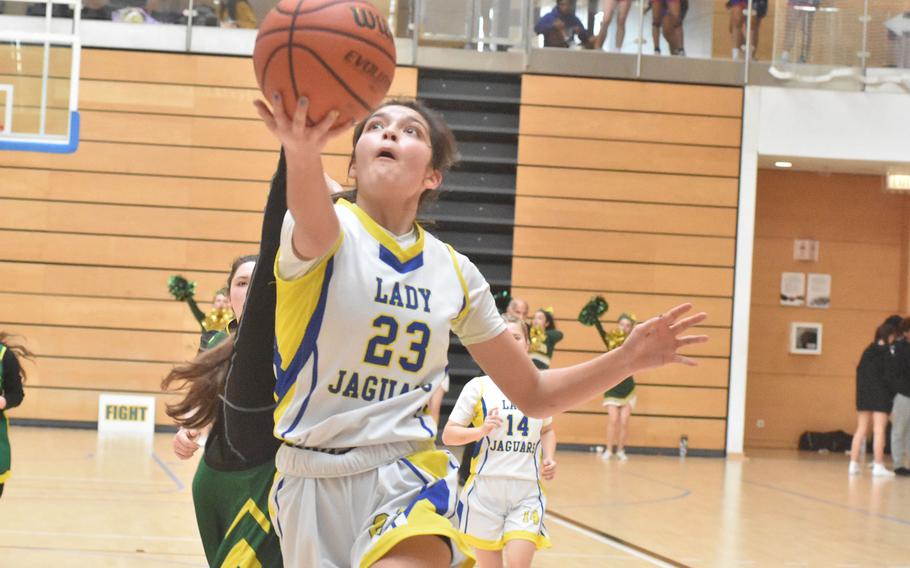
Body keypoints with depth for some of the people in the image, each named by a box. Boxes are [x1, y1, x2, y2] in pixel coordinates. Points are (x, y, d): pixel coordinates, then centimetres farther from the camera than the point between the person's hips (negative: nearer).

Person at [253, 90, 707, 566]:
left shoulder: (455, 273, 5)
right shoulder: (331, 230, -6)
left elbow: (533, 394, 14)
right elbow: (315, 227, -34)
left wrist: (626, 359, -2)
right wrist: (302, 148, -57)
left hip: (406, 474, 1)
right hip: (311, 478, 0)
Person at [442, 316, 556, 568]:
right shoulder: (479, 386, 0)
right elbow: (448, 435, -1)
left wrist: (549, 458, 6)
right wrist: (481, 430, -18)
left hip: (527, 491, 1)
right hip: (485, 488, -1)